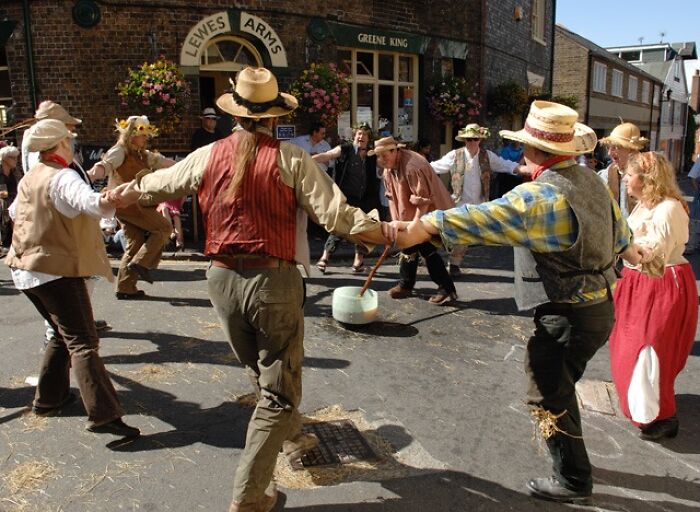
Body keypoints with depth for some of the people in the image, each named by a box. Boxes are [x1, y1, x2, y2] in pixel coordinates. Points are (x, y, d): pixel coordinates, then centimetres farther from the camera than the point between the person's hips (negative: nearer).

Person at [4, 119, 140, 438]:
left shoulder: (28, 180, 14)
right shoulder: (63, 177, -14)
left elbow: (15, 212, 34)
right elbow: (92, 203, -36)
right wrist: (113, 199, -52)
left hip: (24, 269, 9)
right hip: (56, 270, -9)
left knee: (64, 335, 23)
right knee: (83, 342, -13)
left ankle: (48, 399, 30)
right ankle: (103, 415, -19)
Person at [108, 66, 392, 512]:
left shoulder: (208, 156, 3)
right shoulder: (291, 159, -9)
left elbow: (155, 186, 19)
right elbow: (337, 215, -16)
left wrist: (118, 194, 39)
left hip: (223, 279, 5)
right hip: (273, 280, -5)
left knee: (261, 373, 27)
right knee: (279, 390, 8)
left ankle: (293, 437, 48)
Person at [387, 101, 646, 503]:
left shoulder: (541, 195, -24)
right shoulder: (591, 179, 6)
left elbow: (485, 218, -36)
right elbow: (616, 221, 24)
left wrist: (426, 226, -37)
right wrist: (628, 248, 44)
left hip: (567, 315, -10)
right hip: (600, 304, 10)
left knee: (549, 395, 7)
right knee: (559, 386, 25)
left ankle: (574, 479, 24)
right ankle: (572, 459, 43)